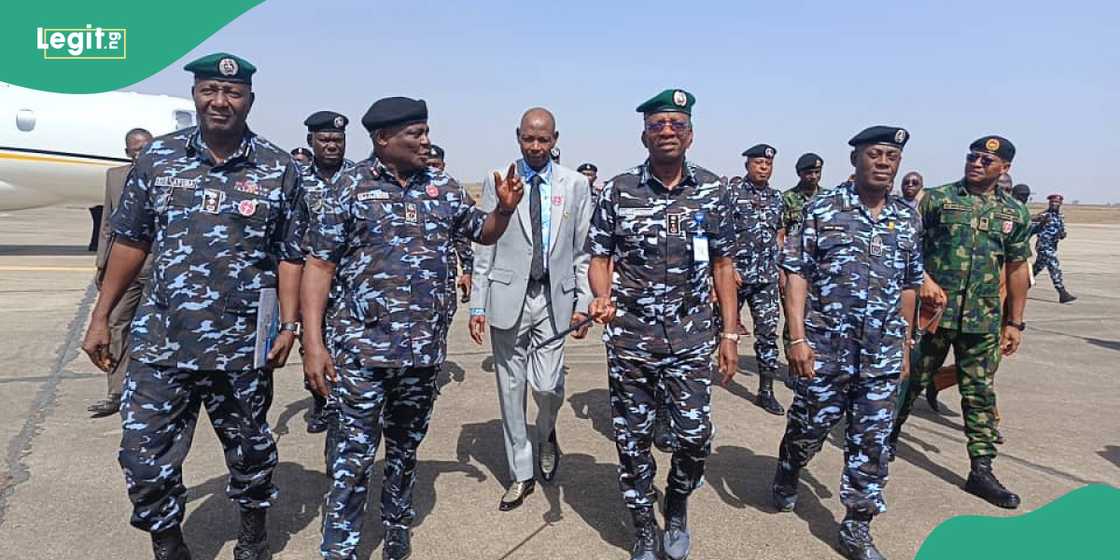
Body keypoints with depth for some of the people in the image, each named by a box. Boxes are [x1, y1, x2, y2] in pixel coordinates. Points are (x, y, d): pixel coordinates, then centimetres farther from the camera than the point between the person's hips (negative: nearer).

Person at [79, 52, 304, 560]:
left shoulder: (279, 169, -2)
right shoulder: (156, 158, 3)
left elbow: (290, 256, 0)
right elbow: (130, 241, 8)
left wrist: (289, 326, -7)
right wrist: (101, 317, 7)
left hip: (242, 347, -1)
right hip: (159, 342, 2)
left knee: (251, 452, 14)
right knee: (144, 459, 5)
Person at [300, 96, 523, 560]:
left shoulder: (444, 187, 6)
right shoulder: (351, 187, -5)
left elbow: (483, 234, 20)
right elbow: (319, 266, -6)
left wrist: (505, 208, -2)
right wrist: (313, 344, -12)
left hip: (424, 348, 4)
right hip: (362, 348, -4)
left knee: (405, 449, 18)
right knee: (353, 455, 0)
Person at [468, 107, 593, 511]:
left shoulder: (575, 185, 4)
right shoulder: (496, 182, 3)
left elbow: (583, 250, 5)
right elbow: (485, 247, 3)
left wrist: (584, 303, -1)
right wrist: (477, 304, -1)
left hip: (554, 297, 0)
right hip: (508, 297, 1)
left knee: (546, 385, -9)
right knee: (511, 388, 7)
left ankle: (546, 434, 26)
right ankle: (521, 474, 23)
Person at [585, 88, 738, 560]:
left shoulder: (713, 191, 2)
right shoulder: (618, 190, -3)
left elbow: (722, 265, 7)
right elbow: (599, 257, 2)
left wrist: (730, 333, 4)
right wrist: (602, 297, -19)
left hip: (692, 339, 1)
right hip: (629, 337, -1)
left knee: (695, 437, 2)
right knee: (632, 440, 7)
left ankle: (677, 505, 34)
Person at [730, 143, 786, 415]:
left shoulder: (776, 197, 11)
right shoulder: (732, 194, -6)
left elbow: (779, 234, 18)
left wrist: (781, 268, 12)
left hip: (767, 278, 4)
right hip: (736, 275, -4)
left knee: (768, 333, 2)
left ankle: (766, 391, 9)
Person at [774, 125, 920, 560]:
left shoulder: (909, 219, 8)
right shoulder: (822, 209, -5)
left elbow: (908, 287, 14)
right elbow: (797, 275, -7)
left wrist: (905, 345, 13)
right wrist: (797, 338, -14)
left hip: (883, 355, 4)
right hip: (824, 347, -3)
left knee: (872, 441, 8)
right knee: (809, 427, 11)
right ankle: (787, 478, 42)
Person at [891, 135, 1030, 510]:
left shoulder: (1015, 213, 8)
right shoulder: (937, 198, -1)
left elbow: (1017, 269, 11)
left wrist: (1015, 322, 9)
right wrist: (925, 280, -20)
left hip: (983, 320, 3)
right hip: (932, 310, -3)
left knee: (980, 393, 7)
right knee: (910, 380, 7)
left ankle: (981, 470, 15)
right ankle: (888, 439, 26)